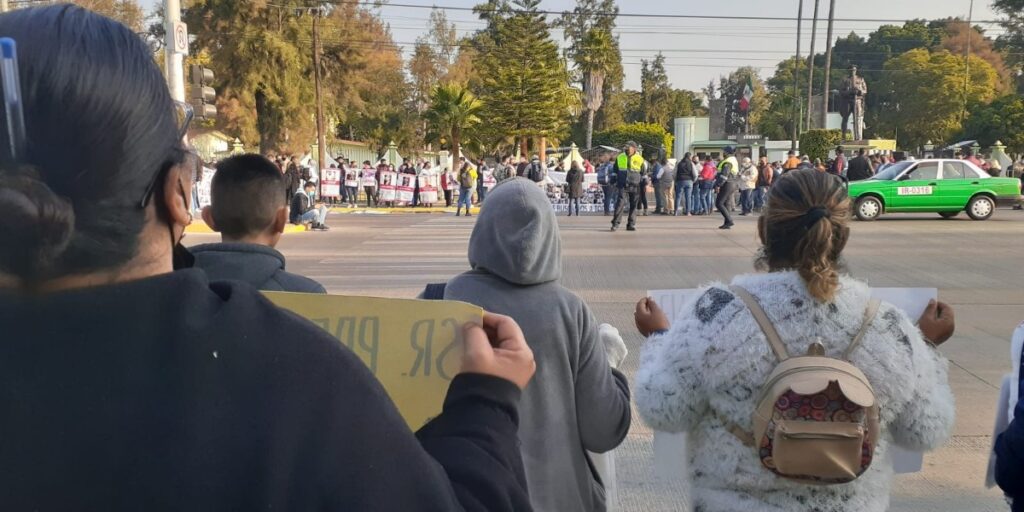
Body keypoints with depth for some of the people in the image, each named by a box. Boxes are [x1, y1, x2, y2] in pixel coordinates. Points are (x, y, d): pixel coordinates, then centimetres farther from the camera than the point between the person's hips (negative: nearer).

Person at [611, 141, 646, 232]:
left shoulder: (639, 159, 4)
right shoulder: (619, 157, 7)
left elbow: (643, 173, 11)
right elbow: (615, 171, 18)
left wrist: (645, 184, 7)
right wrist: (614, 182, 15)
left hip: (635, 186, 1)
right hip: (622, 185, 0)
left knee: (633, 205, 4)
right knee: (620, 203, -13)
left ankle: (631, 224, 12)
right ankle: (615, 223, -12)